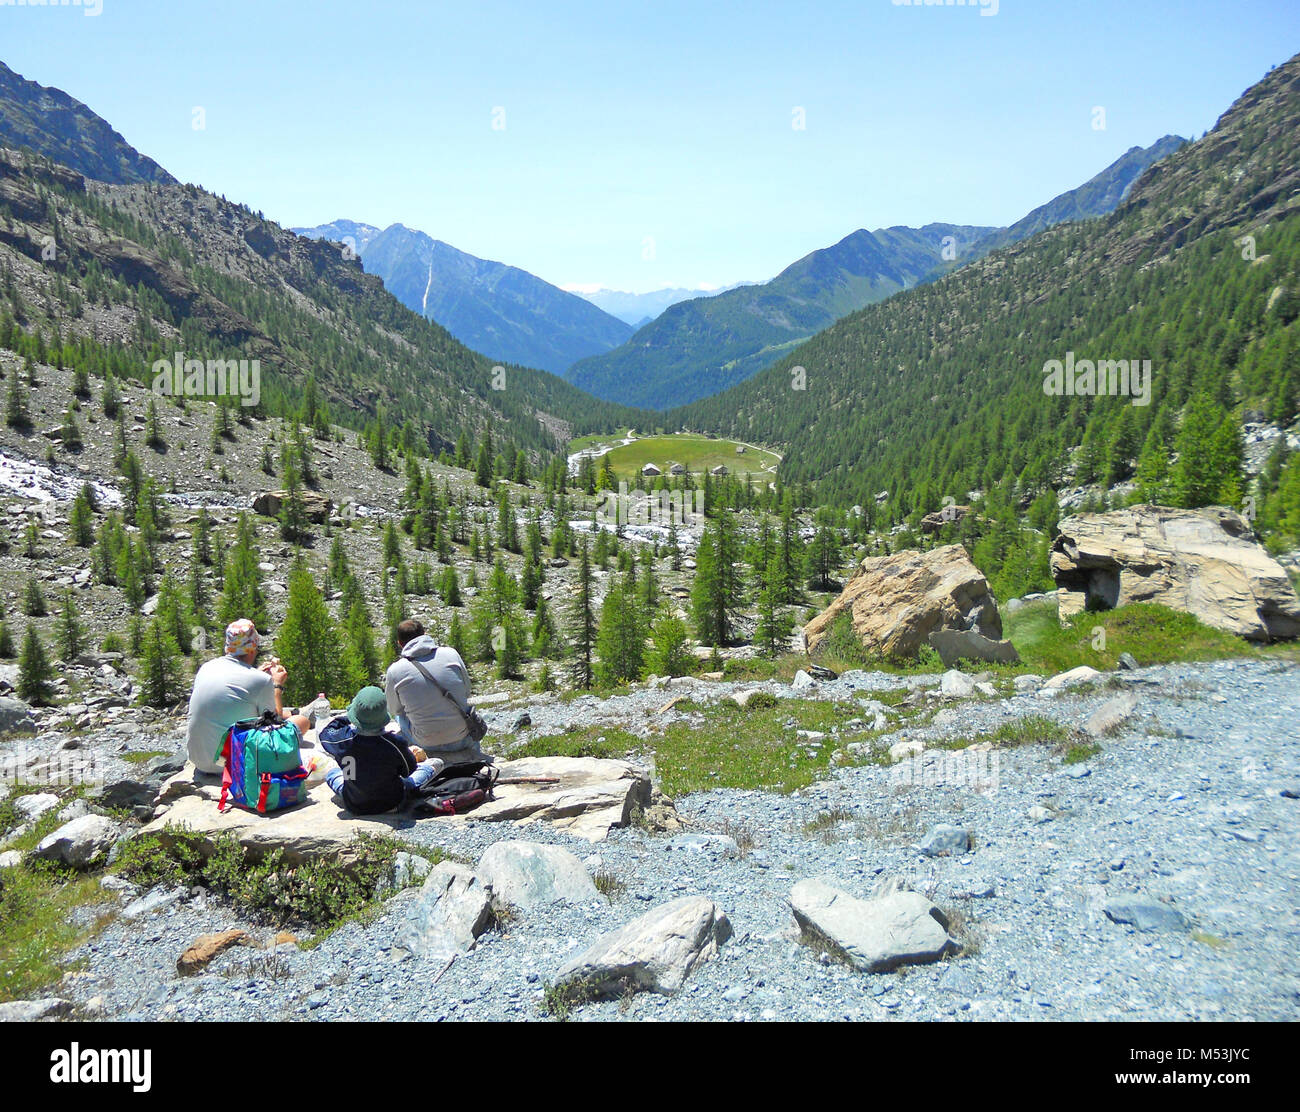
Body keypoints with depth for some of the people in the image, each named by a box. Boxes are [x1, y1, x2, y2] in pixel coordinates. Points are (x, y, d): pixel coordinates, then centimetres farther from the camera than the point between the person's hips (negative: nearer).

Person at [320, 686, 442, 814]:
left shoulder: (343, 740, -26)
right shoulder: (395, 744, -30)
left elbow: (324, 733, -1)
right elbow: (409, 770, -9)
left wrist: (345, 717, 4)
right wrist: (409, 752, 10)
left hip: (354, 807, 2)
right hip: (392, 804, -2)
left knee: (331, 772, 32)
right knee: (436, 764, 13)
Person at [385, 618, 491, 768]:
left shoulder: (395, 671, -10)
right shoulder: (451, 654, -6)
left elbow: (393, 709, 6)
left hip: (427, 743, -1)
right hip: (462, 738, 1)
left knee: (399, 716, 28)